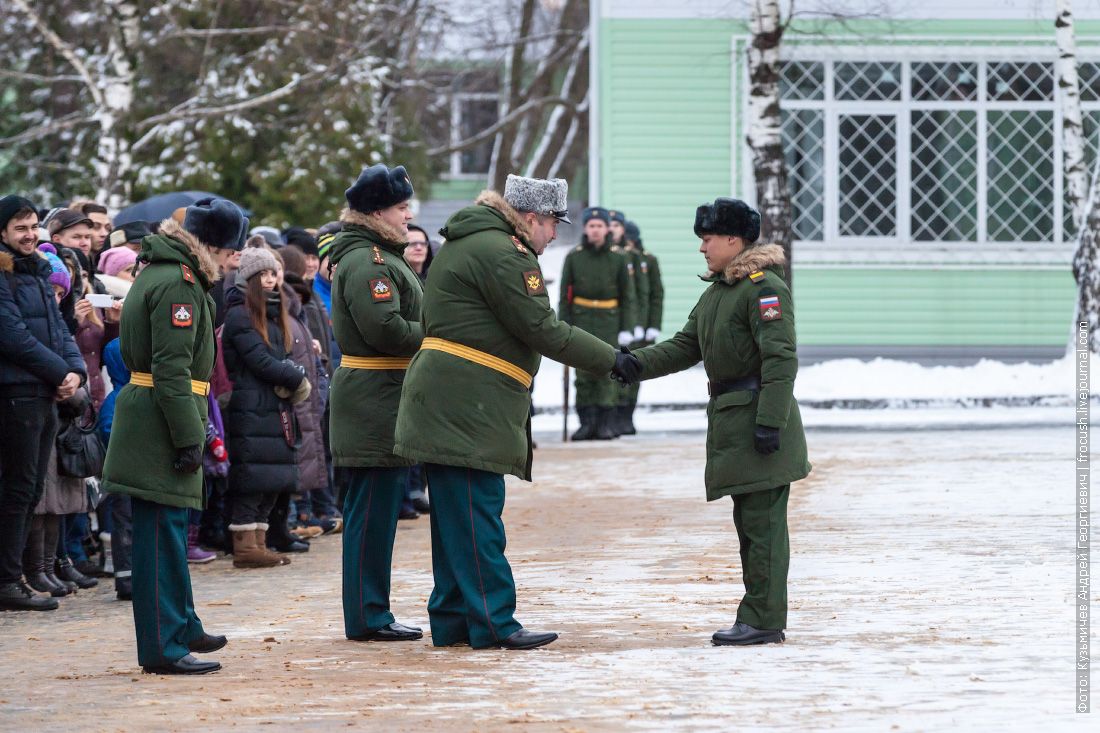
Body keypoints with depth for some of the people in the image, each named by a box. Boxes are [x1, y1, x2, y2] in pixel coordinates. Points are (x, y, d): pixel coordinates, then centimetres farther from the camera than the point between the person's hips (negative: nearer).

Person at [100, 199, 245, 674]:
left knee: (169, 529, 20)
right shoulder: (176, 284, -16)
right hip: (159, 421, -11)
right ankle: (162, 648, -8)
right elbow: (172, 368, -21)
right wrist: (188, 437, -21)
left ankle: (182, 628, 33)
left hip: (148, 415, 11)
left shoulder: (160, 274, 17)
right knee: (162, 532, -8)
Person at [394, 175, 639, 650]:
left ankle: (452, 620, 15)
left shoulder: (466, 244, 20)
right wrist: (609, 359, -6)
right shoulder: (500, 253, -13)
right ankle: (493, 623, -9)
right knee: (476, 510, -9)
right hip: (466, 403, -11)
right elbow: (541, 330, -15)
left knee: (456, 513, 12)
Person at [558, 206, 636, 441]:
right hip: (581, 318, 1)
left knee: (607, 372, -6)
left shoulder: (618, 258, 4)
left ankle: (606, 424, -1)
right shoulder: (574, 257, 5)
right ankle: (587, 423, 1)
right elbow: (564, 295, 7)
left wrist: (627, 329, 0)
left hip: (609, 320, -1)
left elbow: (628, 296, 6)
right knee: (583, 373, -4)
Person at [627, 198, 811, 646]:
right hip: (732, 421, 10)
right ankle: (760, 618, 18)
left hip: (759, 418, -10)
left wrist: (770, 421, -24)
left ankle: (764, 621, -6)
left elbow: (781, 358, -19)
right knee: (748, 521, 13)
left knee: (761, 522, -8)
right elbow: (686, 347, 20)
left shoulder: (764, 288, -13)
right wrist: (637, 364, 5)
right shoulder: (717, 290, 19)